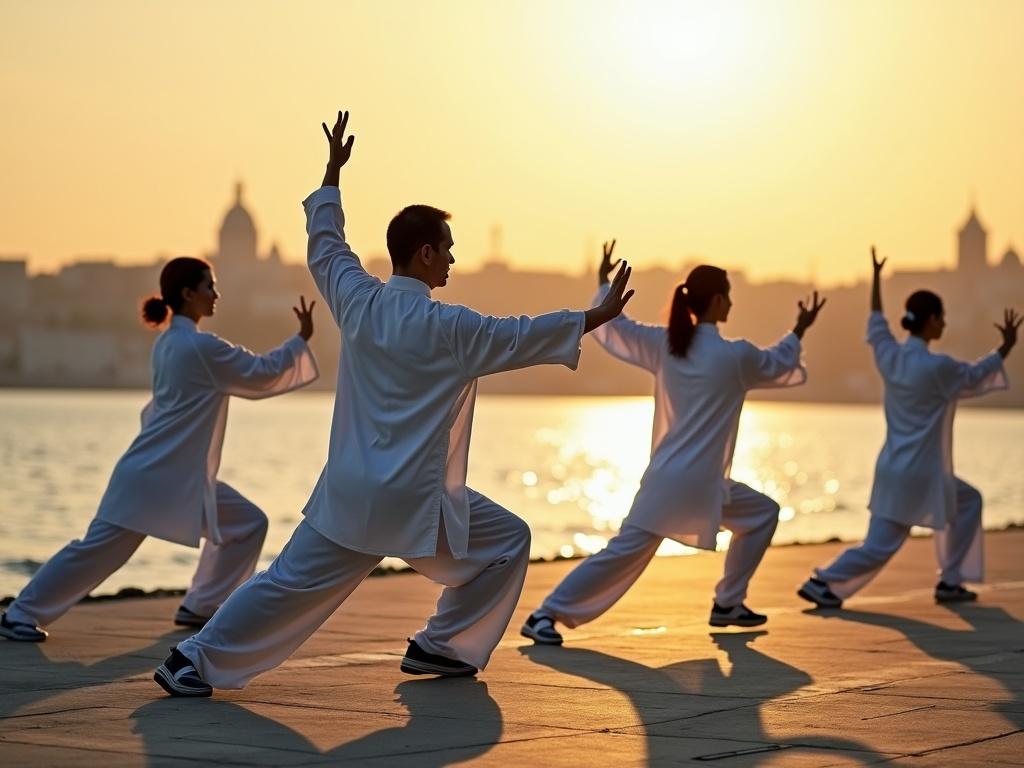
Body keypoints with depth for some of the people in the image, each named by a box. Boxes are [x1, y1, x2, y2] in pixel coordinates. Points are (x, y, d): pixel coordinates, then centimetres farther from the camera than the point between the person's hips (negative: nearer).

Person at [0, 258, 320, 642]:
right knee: (99, 549, -5)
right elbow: (263, 373, -10)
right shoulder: (201, 347, -17)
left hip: (183, 477, 10)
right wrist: (302, 339, -1)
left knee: (248, 524, 10)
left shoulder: (167, 342, 11)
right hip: (155, 476, -10)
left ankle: (200, 607, 16)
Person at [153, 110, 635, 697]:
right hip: (414, 501, -5)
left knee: (291, 584, 8)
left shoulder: (358, 302, 3)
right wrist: (599, 317, 4)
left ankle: (196, 660, 3)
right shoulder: (447, 328, -11)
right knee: (507, 542, 14)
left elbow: (326, 244, 20)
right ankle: (442, 647, 19)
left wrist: (333, 173, 30)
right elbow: (522, 336, -4)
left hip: (348, 494, 5)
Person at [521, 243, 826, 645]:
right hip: (698, 481, -6)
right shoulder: (736, 355, -7)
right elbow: (779, 364, 14)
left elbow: (612, 328, 16)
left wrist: (604, 284, 32)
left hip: (665, 476, 7)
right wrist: (799, 331, 34)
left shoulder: (664, 343, 4)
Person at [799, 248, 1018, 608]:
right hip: (919, 473, -8)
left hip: (894, 467, 8)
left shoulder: (891, 356, 0)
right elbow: (975, 376, 1)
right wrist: (1006, 347, 14)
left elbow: (876, 325, 22)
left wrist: (876, 280, 30)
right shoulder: (937, 367, -18)